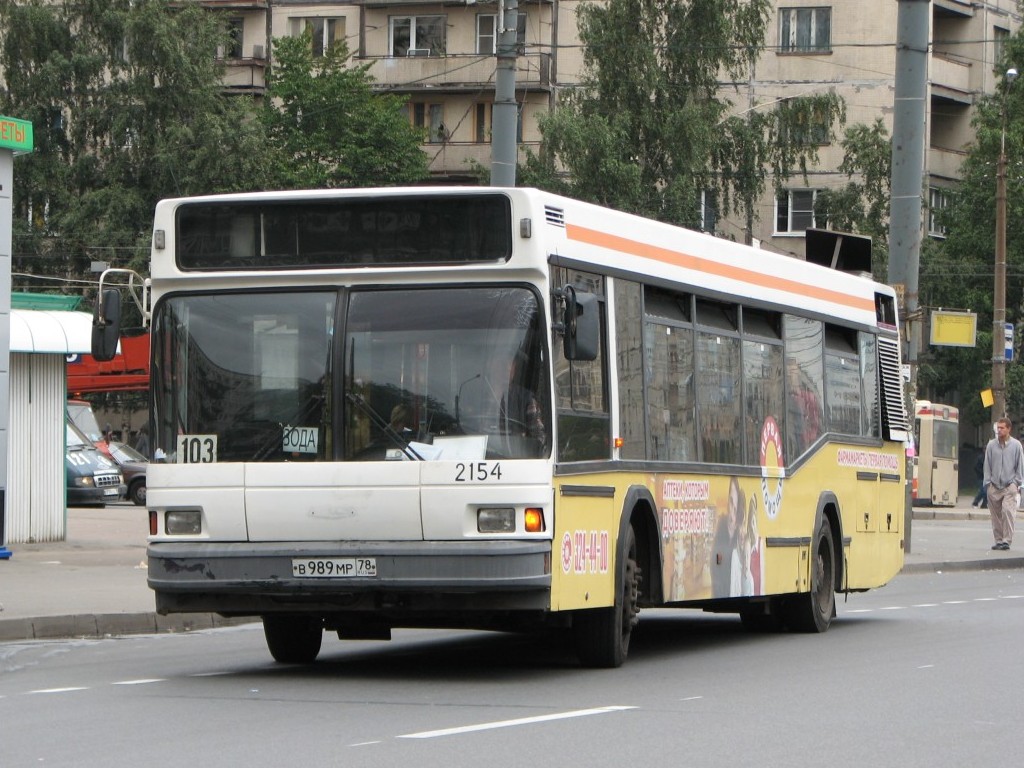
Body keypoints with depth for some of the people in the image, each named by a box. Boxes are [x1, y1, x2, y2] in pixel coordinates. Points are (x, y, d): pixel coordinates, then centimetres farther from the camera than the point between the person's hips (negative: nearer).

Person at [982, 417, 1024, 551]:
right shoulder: (991, 445, 5)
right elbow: (987, 465, 10)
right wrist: (987, 482, 5)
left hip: (1010, 486, -3)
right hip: (994, 487, 3)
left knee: (1007, 511, -17)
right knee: (996, 514, 5)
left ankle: (1007, 540, -14)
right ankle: (998, 540, 15)